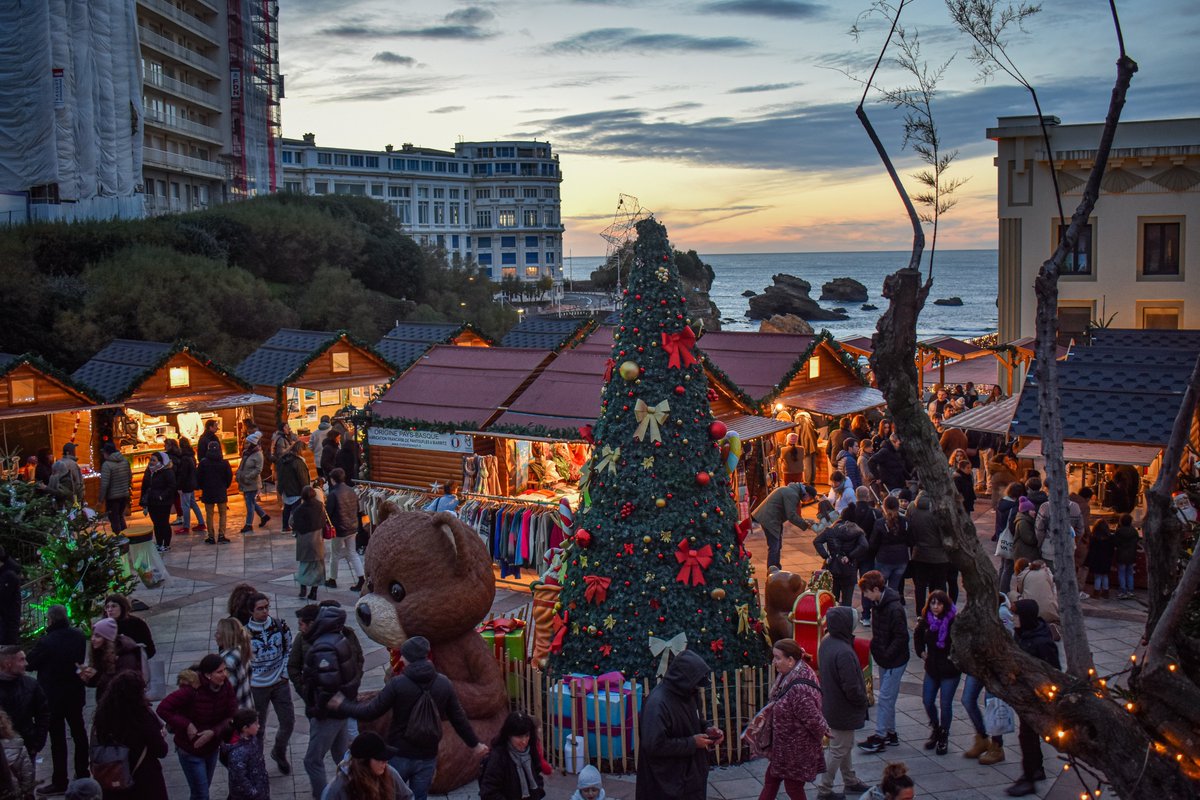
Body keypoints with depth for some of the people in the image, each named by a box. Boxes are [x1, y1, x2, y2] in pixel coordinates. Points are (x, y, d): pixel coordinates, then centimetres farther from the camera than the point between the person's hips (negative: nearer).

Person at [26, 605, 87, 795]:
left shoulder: (46, 642, -23)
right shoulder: (79, 636, -4)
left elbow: (29, 663, -12)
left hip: (53, 697, -6)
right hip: (76, 694, 6)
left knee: (57, 739, 1)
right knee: (79, 732, 17)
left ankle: (59, 781, 7)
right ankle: (82, 773, 27)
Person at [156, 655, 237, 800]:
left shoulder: (225, 685, -14)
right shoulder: (192, 689, -29)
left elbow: (232, 716, -10)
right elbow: (163, 709, -25)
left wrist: (213, 732, -25)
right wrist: (187, 725, -28)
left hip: (212, 747, 5)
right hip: (190, 749, -5)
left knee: (204, 787, 25)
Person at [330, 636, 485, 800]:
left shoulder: (398, 683, -15)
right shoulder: (444, 683, -3)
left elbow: (371, 712, -11)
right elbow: (459, 718, 3)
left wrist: (342, 706, 4)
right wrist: (475, 743, 16)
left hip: (399, 755, -3)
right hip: (427, 757, 3)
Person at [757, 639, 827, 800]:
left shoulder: (800, 689, -35)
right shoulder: (788, 676, -5)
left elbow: (813, 720, -27)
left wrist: (823, 733, -9)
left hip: (796, 749, -9)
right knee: (770, 780, 21)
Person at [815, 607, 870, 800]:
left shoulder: (826, 643, -2)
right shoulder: (843, 652, -32)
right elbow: (852, 688, -30)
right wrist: (863, 699, -9)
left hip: (831, 704, 9)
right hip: (843, 710, -9)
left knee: (845, 746, 24)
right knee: (838, 751, 6)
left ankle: (850, 782, 40)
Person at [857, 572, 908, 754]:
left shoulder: (894, 609, -25)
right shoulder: (880, 604, 4)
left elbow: (901, 637, -23)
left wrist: (885, 655, -20)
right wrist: (876, 647, 7)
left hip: (895, 661, -9)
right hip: (884, 659, 9)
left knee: (885, 698, -4)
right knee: (887, 698, 17)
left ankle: (879, 737, 3)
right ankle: (890, 734, 27)